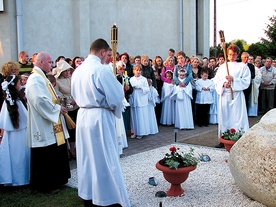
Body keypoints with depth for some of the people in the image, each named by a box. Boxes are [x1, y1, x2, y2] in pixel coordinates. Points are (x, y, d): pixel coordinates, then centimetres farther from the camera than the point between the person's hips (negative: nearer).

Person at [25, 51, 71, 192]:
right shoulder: (35, 79, -18)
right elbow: (40, 101, -28)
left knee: (55, 154, 18)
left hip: (51, 126, 11)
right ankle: (46, 185, 13)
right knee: (46, 157, 0)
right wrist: (57, 108, -16)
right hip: (43, 127, -11)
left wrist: (58, 105, 6)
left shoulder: (41, 77, 15)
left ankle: (56, 180, 30)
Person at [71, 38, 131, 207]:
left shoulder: (78, 70, 7)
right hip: (100, 118, -7)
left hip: (83, 116, 8)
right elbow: (117, 97, -15)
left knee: (87, 158, 16)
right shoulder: (102, 69, -16)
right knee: (106, 160, 1)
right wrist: (117, 110, 3)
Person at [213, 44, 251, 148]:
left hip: (237, 95, -3)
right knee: (224, 117, 6)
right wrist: (223, 83, -10)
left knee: (237, 118, -5)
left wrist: (233, 79, -15)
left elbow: (246, 81, -3)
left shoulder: (242, 66, 4)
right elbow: (216, 80, 10)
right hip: (224, 95, 3)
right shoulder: (223, 66, 14)